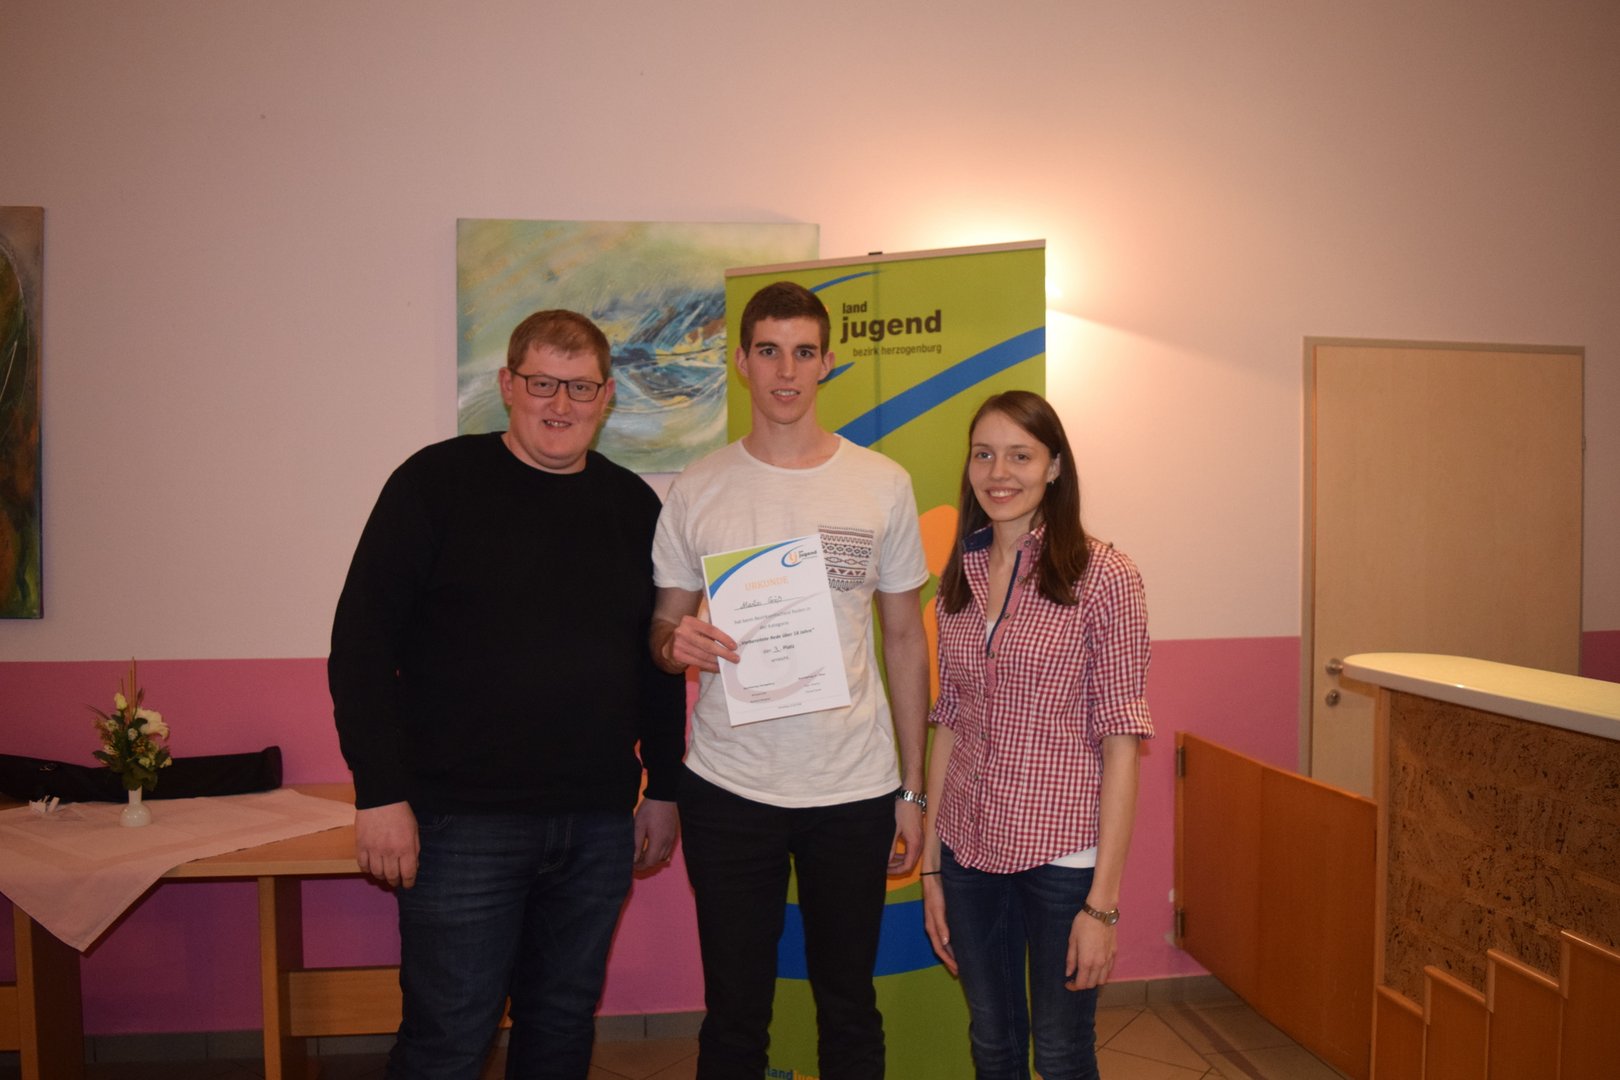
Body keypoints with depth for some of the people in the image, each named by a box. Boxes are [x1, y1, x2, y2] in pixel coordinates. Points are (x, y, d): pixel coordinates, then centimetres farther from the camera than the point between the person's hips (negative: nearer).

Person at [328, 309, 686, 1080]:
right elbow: (362, 641, -7)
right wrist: (380, 792, -12)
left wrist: (662, 789, 13)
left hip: (598, 826, 4)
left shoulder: (634, 505, 8)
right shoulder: (438, 482, -4)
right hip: (463, 821, -4)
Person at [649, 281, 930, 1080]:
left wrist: (912, 788, 4)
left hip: (854, 788, 0)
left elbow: (904, 637, 5)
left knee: (849, 1007, 15)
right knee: (733, 1012, 13)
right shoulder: (696, 490, 0)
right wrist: (675, 645, -18)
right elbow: (664, 628, 7)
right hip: (727, 789, 0)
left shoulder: (883, 485, 1)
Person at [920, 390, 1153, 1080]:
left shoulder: (1102, 578, -10)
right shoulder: (958, 580, 5)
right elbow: (949, 724, 9)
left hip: (1061, 851, -4)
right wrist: (931, 865, 8)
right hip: (968, 849, 5)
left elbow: (1120, 741, -11)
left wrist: (1104, 901, -12)